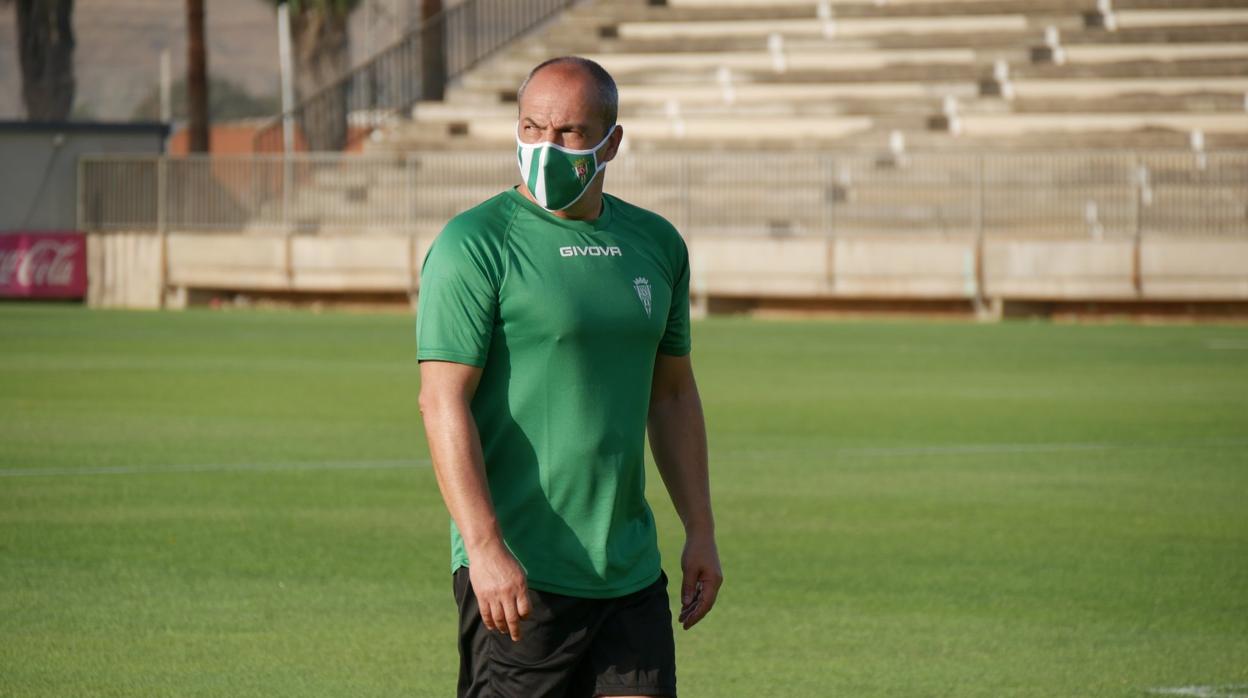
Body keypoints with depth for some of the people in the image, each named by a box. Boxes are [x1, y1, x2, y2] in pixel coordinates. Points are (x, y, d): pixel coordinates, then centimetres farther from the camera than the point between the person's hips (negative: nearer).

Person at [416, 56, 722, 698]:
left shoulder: (656, 244, 12)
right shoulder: (475, 243, -8)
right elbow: (442, 401, -14)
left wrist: (700, 531, 16)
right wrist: (485, 549, -21)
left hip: (631, 572, 5)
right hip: (517, 574, -5)